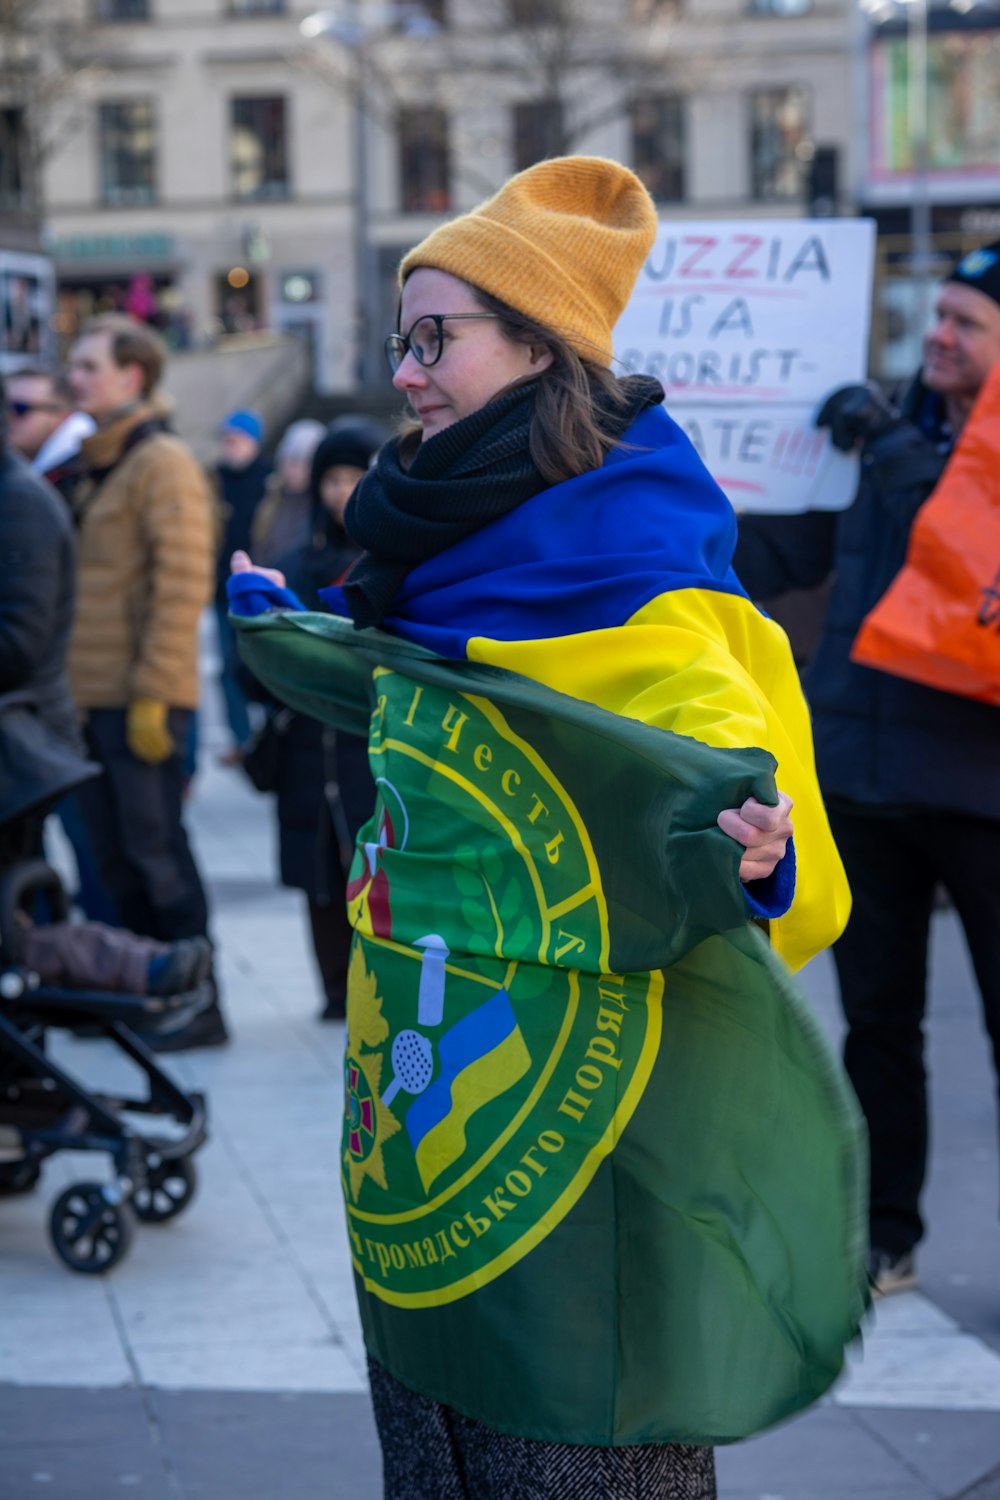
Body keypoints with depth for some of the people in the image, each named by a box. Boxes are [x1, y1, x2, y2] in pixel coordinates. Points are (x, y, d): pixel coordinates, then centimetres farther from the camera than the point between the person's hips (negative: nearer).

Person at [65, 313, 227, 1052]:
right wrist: (68, 687, 16)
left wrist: (152, 692, -19)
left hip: (143, 699, -8)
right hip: (92, 697, 8)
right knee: (115, 857, 12)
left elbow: (183, 583, -16)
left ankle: (197, 1008, 2)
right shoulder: (95, 464, 17)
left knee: (157, 851, -5)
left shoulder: (162, 463, -9)